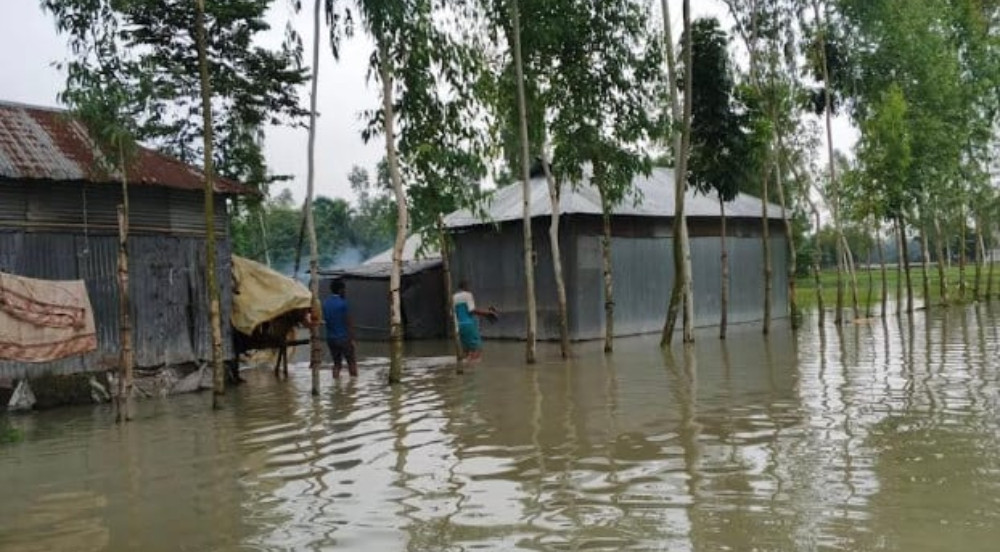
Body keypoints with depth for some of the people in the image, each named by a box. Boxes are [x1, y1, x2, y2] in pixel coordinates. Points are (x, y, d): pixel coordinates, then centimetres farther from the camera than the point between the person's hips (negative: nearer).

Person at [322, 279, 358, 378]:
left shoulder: (325, 303, 6)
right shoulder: (343, 303, -13)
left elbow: (325, 320, 12)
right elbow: (348, 322, -13)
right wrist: (352, 339, -9)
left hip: (330, 338, 6)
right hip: (343, 337, -6)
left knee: (336, 363, 12)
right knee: (351, 362, 5)